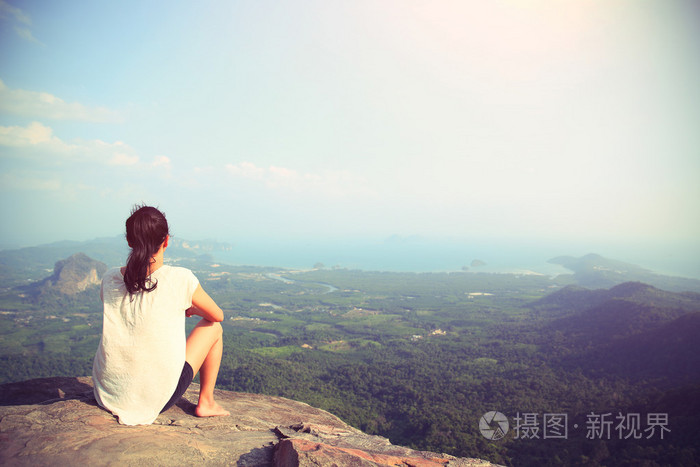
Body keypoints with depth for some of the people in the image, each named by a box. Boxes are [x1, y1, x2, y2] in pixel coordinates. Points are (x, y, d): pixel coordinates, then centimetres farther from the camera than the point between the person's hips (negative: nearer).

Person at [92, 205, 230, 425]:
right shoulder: (180, 279, -16)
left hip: (107, 395, 5)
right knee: (213, 328, 14)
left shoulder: (109, 278, -3)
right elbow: (217, 315, 2)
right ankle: (206, 403, 23)